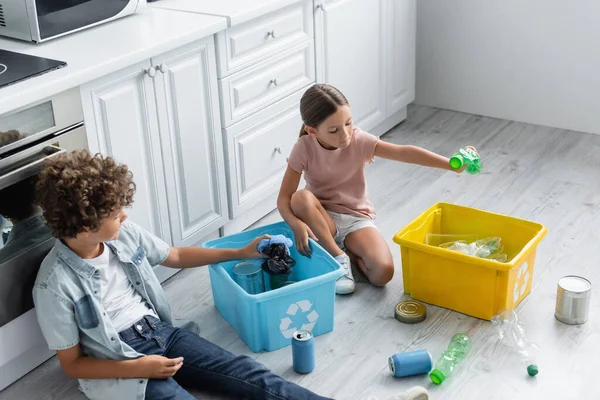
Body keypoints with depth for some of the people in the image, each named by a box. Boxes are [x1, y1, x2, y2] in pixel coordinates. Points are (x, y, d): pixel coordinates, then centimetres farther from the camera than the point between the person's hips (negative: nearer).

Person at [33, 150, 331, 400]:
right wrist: (138, 368, -20)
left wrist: (241, 253, 17)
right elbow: (72, 363, -9)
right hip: (120, 367, -5)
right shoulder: (55, 284, -18)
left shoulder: (123, 234, -2)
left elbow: (176, 256, 16)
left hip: (162, 333, 6)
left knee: (251, 376, -11)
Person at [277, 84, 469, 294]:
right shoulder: (304, 148, -17)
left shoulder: (359, 140, -16)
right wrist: (297, 224, -38)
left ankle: (347, 249, 4)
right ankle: (338, 256, -17)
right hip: (323, 219, 0)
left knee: (383, 272, -26)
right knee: (301, 197, -34)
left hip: (357, 219, 0)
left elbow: (404, 152, -26)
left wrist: (450, 164, -38)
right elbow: (284, 197, -17)